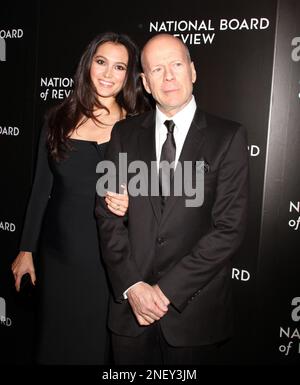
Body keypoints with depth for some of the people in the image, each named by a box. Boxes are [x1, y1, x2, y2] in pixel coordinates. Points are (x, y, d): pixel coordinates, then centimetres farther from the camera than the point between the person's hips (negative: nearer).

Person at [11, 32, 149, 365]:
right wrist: (26, 250, 8)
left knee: (101, 339, 14)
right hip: (59, 251, 2)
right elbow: (41, 189, 6)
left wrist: (129, 206, -21)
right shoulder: (59, 120, 1)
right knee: (58, 337, 18)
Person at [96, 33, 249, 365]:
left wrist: (167, 288, -12)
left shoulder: (228, 137, -5)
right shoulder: (124, 134, 4)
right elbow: (108, 215, 1)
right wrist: (132, 286, -9)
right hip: (129, 303, 2)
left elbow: (230, 227, -10)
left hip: (194, 311, -2)